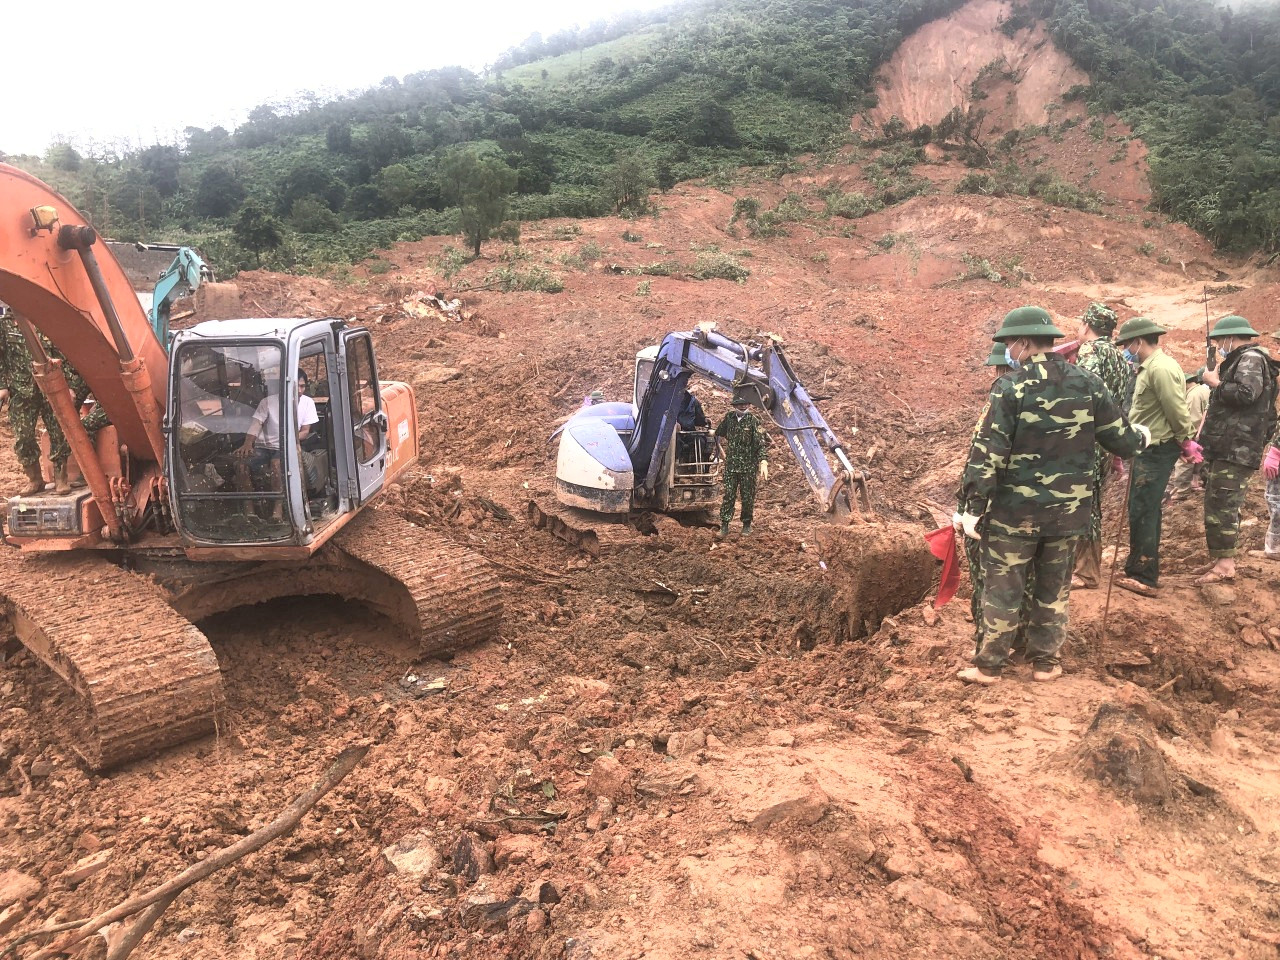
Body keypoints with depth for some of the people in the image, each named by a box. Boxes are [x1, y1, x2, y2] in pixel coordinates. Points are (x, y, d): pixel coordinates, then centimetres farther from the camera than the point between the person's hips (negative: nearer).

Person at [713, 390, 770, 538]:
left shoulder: (753, 420, -7)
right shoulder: (729, 418, 4)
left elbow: (762, 443, -12)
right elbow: (718, 434, 22)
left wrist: (763, 463, -21)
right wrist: (720, 450, 19)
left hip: (749, 466, -2)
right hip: (731, 465, 2)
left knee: (748, 497, 6)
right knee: (728, 495, 0)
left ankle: (747, 524, 21)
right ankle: (724, 526, 3)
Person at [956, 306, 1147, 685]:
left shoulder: (1012, 389, -13)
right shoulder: (1089, 384, -1)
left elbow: (988, 453, -17)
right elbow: (1123, 441, 6)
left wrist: (975, 508, -13)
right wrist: (1141, 436, 29)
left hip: (1015, 511, -4)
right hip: (1069, 510, 4)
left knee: (1002, 587, 7)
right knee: (1054, 588, 18)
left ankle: (989, 665, 14)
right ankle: (1045, 661, 26)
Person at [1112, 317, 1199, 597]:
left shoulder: (1160, 368, -19)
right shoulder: (1151, 366, 14)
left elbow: (1177, 410, -20)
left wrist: (1186, 442, -9)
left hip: (1157, 451, -10)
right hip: (1150, 449, 10)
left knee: (1142, 512, -6)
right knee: (1146, 511, 16)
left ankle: (1144, 579, -1)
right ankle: (1141, 569, 26)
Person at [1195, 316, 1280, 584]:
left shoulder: (1251, 358, -9)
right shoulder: (1239, 360, 22)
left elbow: (1246, 393, -26)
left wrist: (1215, 382, -11)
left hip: (1236, 449, -10)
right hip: (1224, 447, 10)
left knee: (1221, 506, -10)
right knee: (1217, 506, 12)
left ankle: (1225, 564, -7)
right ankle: (1219, 558, 18)